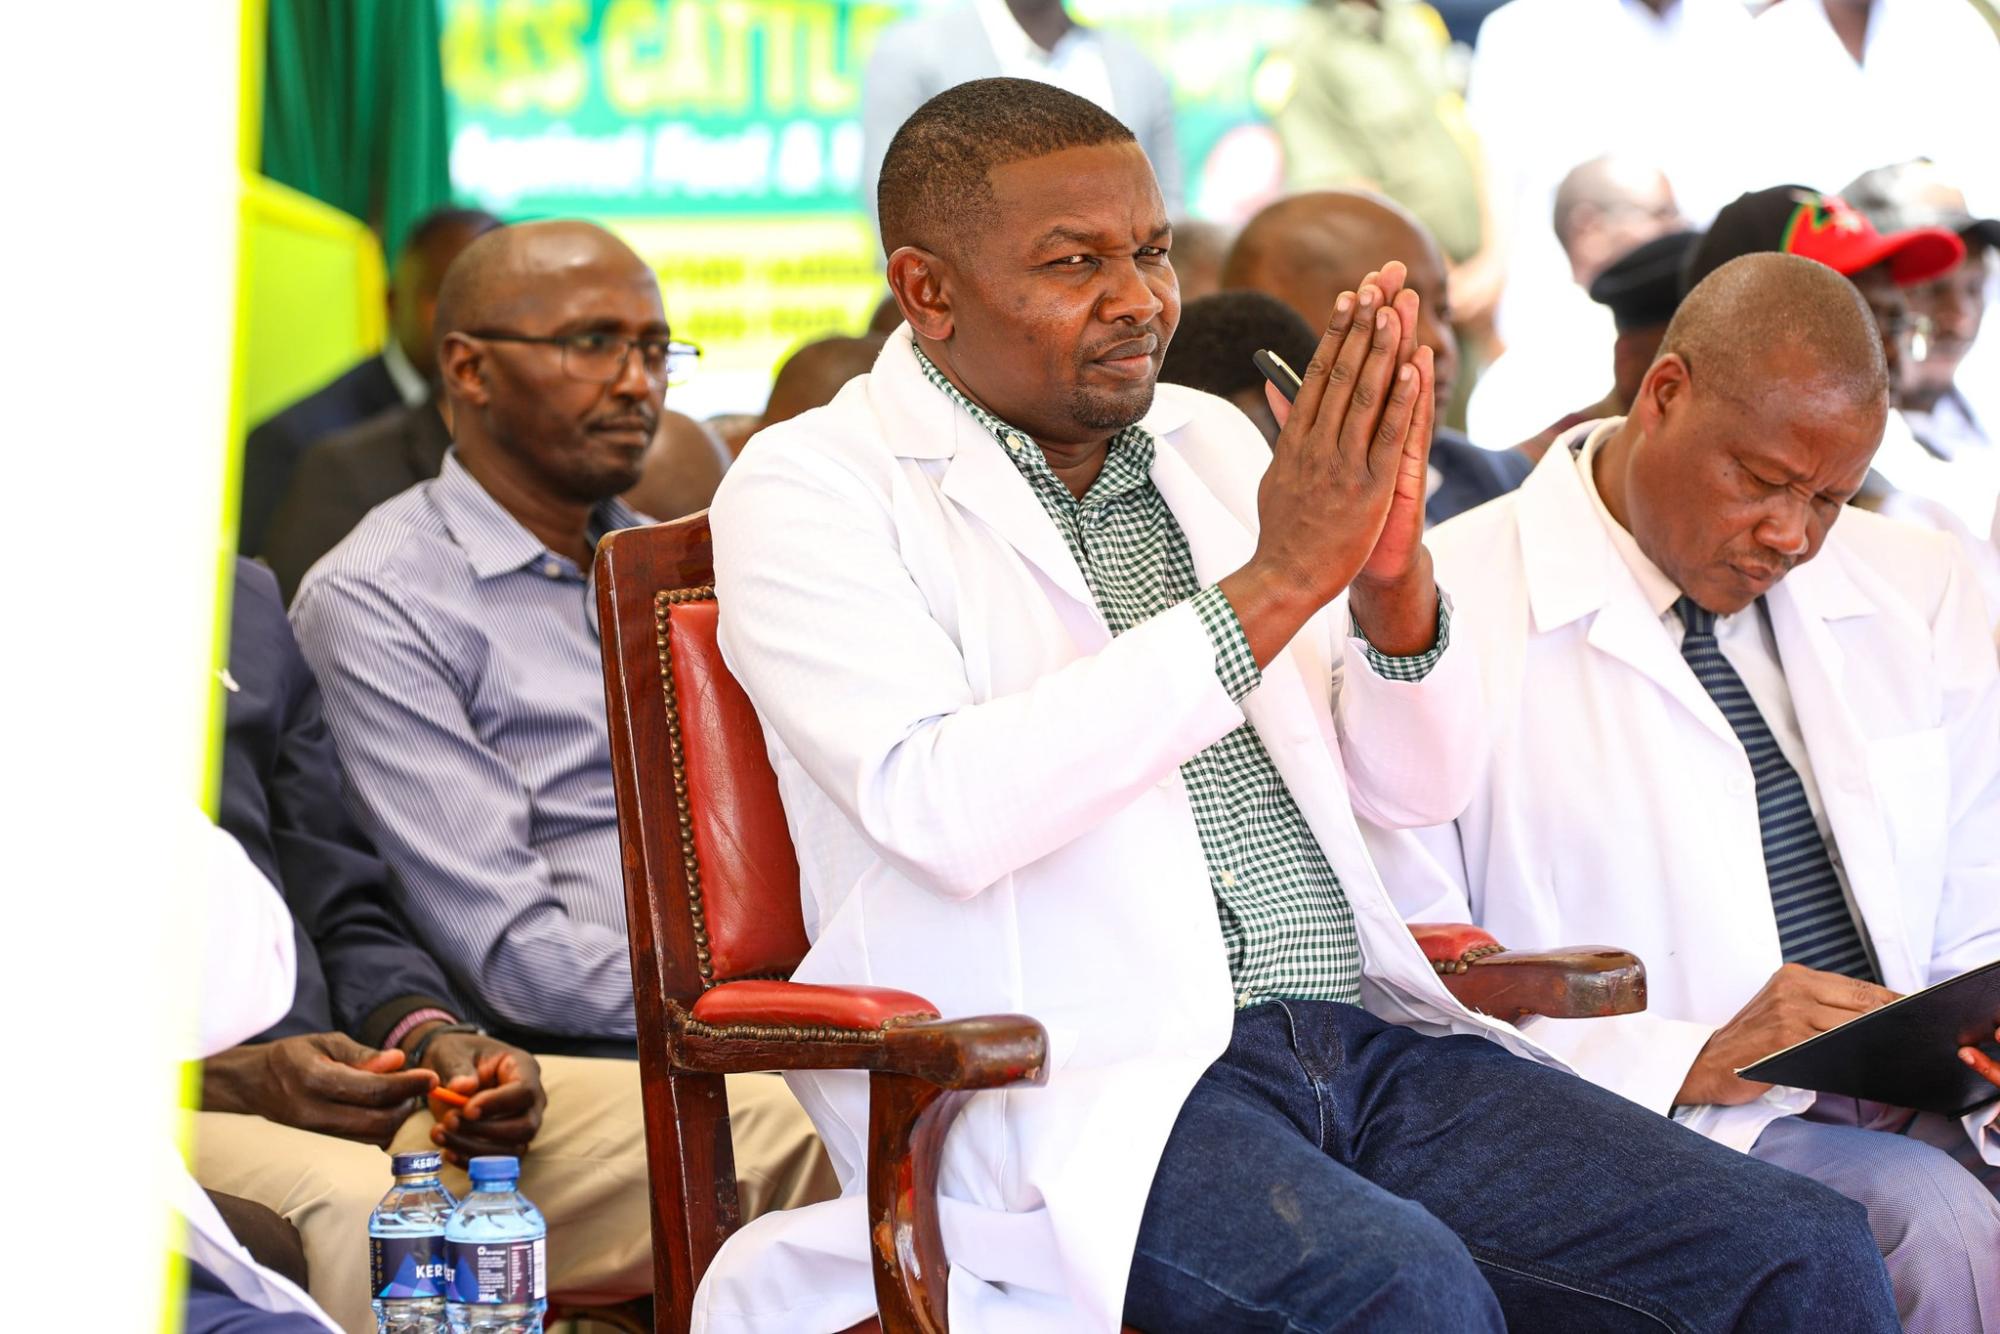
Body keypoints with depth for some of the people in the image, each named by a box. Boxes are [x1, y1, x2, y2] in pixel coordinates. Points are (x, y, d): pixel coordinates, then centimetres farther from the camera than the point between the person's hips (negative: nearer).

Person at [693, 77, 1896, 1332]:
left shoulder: (1209, 441, 19)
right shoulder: (809, 489, 1)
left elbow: (1417, 784, 17)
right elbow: (944, 811, -17)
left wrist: (1391, 569, -5)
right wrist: (1273, 583, -17)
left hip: (1367, 1039, 6)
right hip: (1089, 1086, -6)